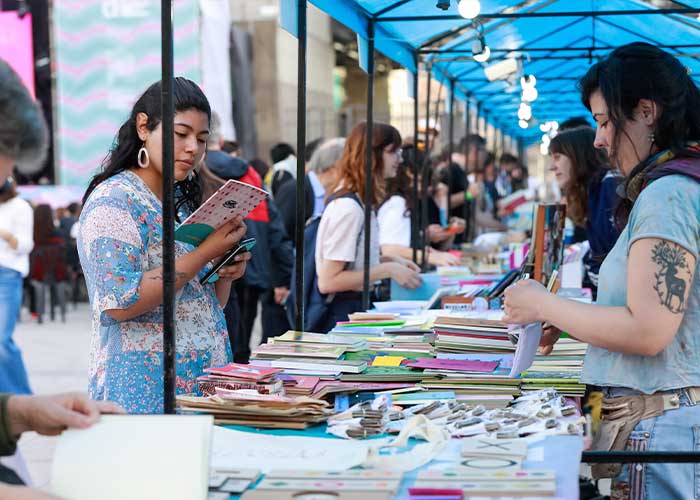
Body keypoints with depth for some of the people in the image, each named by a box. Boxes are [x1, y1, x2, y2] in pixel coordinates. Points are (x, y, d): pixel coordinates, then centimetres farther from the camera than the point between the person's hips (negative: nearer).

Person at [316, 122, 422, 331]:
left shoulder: (360, 201, 10)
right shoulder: (348, 207, -19)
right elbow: (328, 281, -21)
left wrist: (388, 260, 6)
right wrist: (387, 270, -19)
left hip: (359, 308, 9)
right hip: (344, 314, -9)